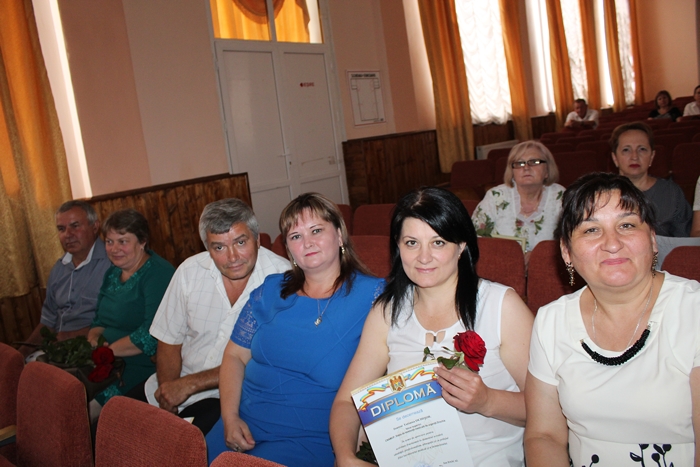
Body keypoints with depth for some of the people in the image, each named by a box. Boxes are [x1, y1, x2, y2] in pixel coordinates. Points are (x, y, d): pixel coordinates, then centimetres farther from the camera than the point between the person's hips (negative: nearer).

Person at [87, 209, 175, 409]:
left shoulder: (158, 274, -12)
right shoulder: (113, 273, 15)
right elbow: (99, 321, 21)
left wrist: (108, 350, -14)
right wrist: (93, 340, 0)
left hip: (141, 368, -8)